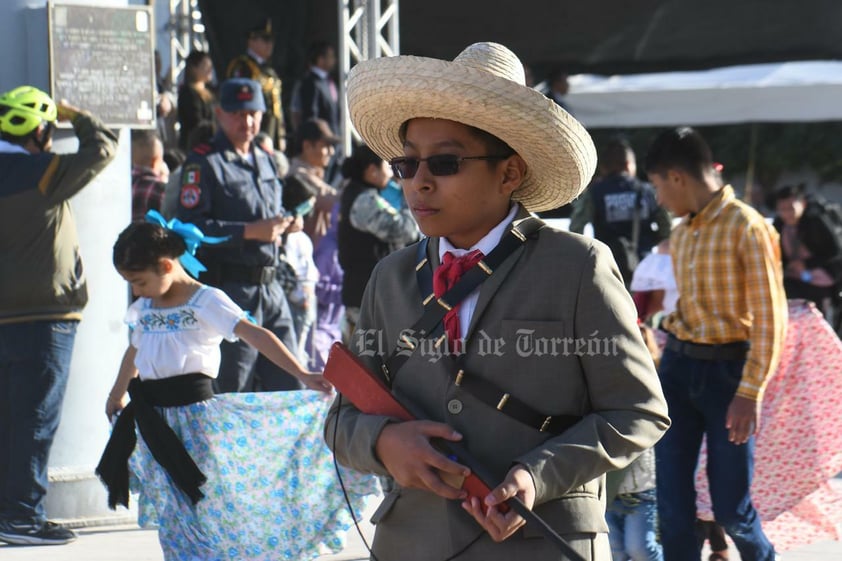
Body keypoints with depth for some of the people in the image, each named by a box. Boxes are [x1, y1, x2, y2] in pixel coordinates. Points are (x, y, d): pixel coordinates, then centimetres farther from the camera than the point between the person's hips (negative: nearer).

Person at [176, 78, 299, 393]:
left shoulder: (265, 161, 20)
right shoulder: (203, 164, -6)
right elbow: (189, 227, -17)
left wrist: (284, 221, 9)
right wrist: (250, 231, -20)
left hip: (270, 288, 8)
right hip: (230, 287, -8)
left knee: (289, 384, 7)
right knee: (232, 391, -5)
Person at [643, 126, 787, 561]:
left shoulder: (747, 228, -12)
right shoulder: (681, 234, 11)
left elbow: (770, 319, -14)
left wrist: (751, 392, -18)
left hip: (727, 368, -6)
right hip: (677, 364, 6)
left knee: (731, 508, 0)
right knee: (673, 507, 1)